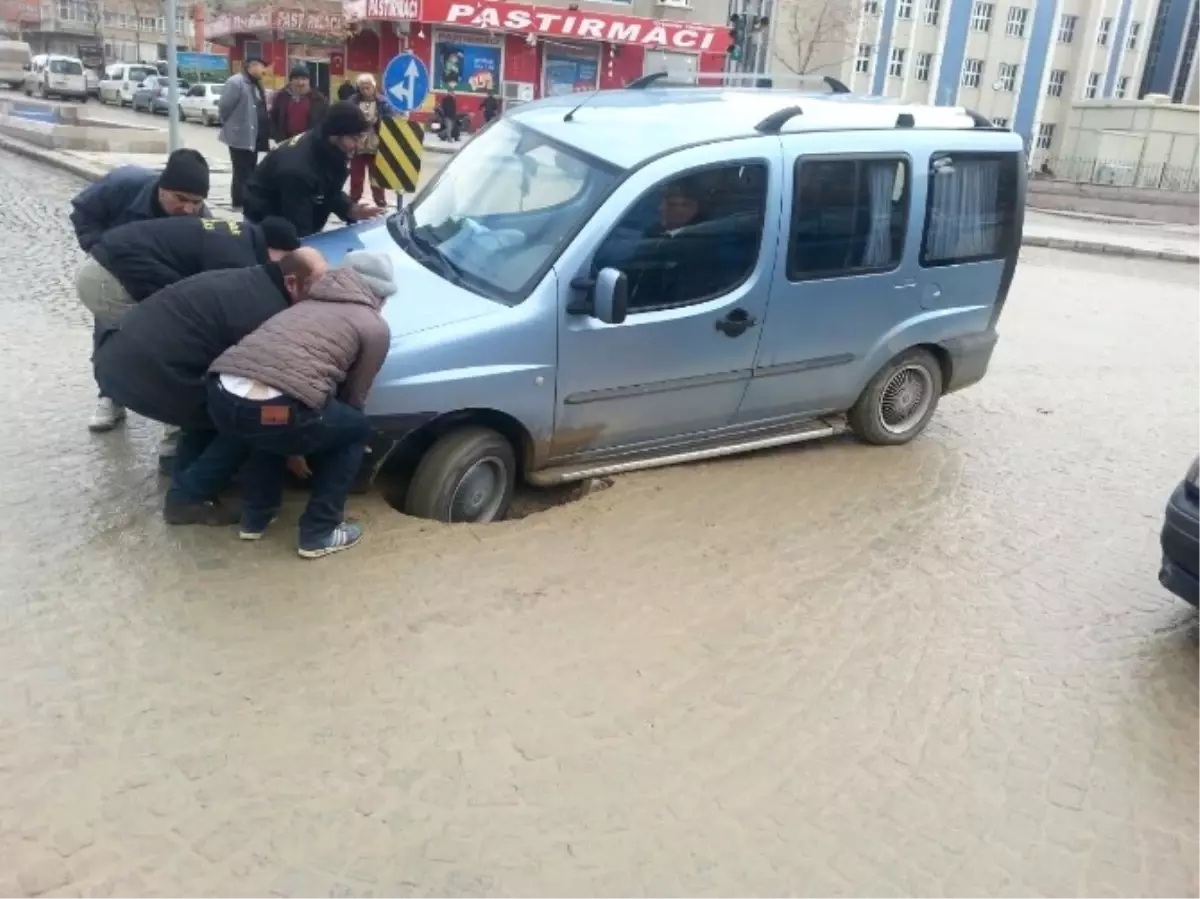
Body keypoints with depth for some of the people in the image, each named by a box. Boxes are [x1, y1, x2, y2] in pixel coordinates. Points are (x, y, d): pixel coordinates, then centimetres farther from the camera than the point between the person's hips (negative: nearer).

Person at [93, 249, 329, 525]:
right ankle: (188, 498, 4)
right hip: (141, 370, -10)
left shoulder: (249, 280, 15)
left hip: (115, 354, 10)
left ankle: (185, 488, 23)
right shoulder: (265, 310, -13)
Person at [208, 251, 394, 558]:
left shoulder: (309, 304, 33)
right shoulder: (375, 327, 14)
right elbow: (353, 397, 20)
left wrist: (294, 447, 54)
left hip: (221, 397, 7)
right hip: (275, 409, -7)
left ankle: (255, 517, 41)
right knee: (355, 430, 22)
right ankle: (318, 534, 22)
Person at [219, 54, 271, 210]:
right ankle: (239, 204, 3)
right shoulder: (236, 82, -15)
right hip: (241, 137, -9)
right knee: (241, 173, -4)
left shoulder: (256, 84, 15)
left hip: (254, 138, 9)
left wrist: (265, 133, 14)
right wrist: (230, 125, -4)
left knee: (250, 172, 14)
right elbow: (224, 107, -16)